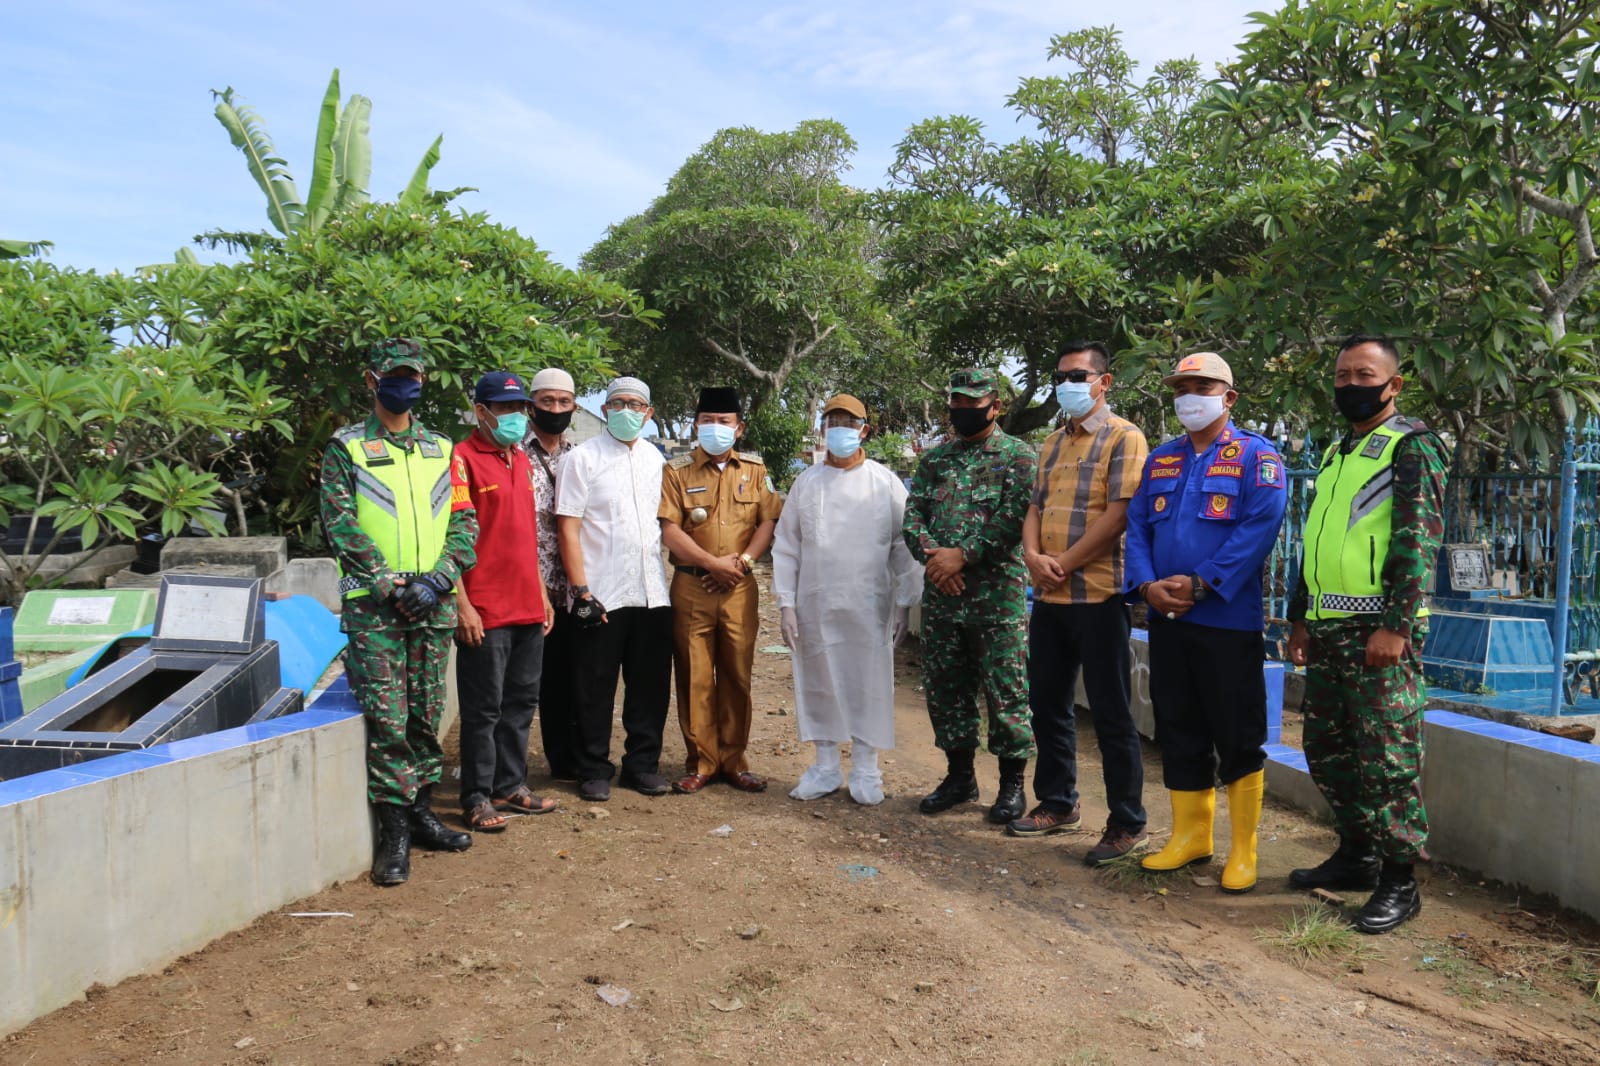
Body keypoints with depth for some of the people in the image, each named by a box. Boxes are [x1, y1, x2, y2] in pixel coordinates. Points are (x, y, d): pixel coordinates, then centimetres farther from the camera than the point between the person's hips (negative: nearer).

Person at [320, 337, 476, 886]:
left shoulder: (442, 449, 13)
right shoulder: (346, 448, 2)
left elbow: (465, 521, 8)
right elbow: (340, 526, -6)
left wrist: (439, 577, -7)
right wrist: (392, 584, -13)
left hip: (434, 605, 4)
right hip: (373, 607, -4)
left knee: (426, 716, 11)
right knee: (386, 720, -5)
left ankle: (421, 811, 24)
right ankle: (394, 830, 3)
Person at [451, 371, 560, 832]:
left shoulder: (522, 460, 15)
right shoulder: (463, 460, -9)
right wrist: (462, 605, -18)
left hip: (528, 607, 8)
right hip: (485, 614, -7)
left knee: (521, 702, 14)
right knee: (484, 708, 2)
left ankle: (511, 785, 26)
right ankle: (477, 798, 13)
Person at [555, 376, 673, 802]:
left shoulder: (654, 459, 12)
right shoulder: (582, 458, -3)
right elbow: (567, 529, -7)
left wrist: (661, 575, 10)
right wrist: (582, 592, -13)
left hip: (652, 592, 4)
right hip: (600, 595, -4)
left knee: (651, 685, 9)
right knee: (596, 688, 5)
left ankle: (643, 763, 24)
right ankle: (594, 770, 19)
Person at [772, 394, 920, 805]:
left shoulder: (885, 483, 0)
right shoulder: (805, 482, 6)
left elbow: (905, 546, 0)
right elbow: (786, 547, 6)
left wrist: (904, 602, -4)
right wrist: (785, 604, 1)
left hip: (869, 607, -2)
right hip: (815, 606, 2)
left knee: (868, 685, 3)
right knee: (819, 686, 10)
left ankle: (865, 771, 18)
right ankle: (825, 768, 24)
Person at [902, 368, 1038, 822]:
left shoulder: (1018, 457, -1)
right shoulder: (935, 459, 15)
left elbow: (1015, 518, -13)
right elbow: (913, 513, 8)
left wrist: (962, 555, -17)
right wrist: (931, 555, -11)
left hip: (997, 595, -5)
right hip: (941, 596, 5)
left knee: (1005, 691, 1)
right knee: (944, 688, 11)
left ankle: (1012, 782, 15)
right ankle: (960, 776, 26)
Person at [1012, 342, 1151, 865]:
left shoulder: (1124, 438, -6)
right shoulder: (1052, 444, 17)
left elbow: (1119, 513, -15)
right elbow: (1036, 509, 15)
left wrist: (1065, 563, -14)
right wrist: (1034, 555, -5)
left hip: (1098, 593, -7)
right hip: (1049, 595, 8)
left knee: (1110, 713, 0)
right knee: (1048, 703, 14)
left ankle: (1128, 825, 11)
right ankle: (1057, 803, 29)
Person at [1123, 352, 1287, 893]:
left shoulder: (1257, 457, -3)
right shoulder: (1160, 460, 15)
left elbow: (1259, 530, -14)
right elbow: (1138, 527, 10)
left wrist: (1200, 584, -19)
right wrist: (1148, 584, -8)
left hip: (1229, 619, -5)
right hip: (1167, 620, 6)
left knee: (1238, 737, 1)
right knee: (1178, 731, 12)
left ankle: (1243, 850, 13)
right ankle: (1190, 834, 26)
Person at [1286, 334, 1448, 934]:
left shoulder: (1411, 445, -5)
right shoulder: (1336, 454, 20)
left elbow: (1419, 540, -13)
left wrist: (1394, 626, -20)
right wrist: (1300, 619, 18)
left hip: (1379, 628, -8)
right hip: (1328, 626, 8)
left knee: (1385, 755, -3)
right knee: (1326, 749, 13)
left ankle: (1399, 881, 8)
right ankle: (1357, 855, 27)